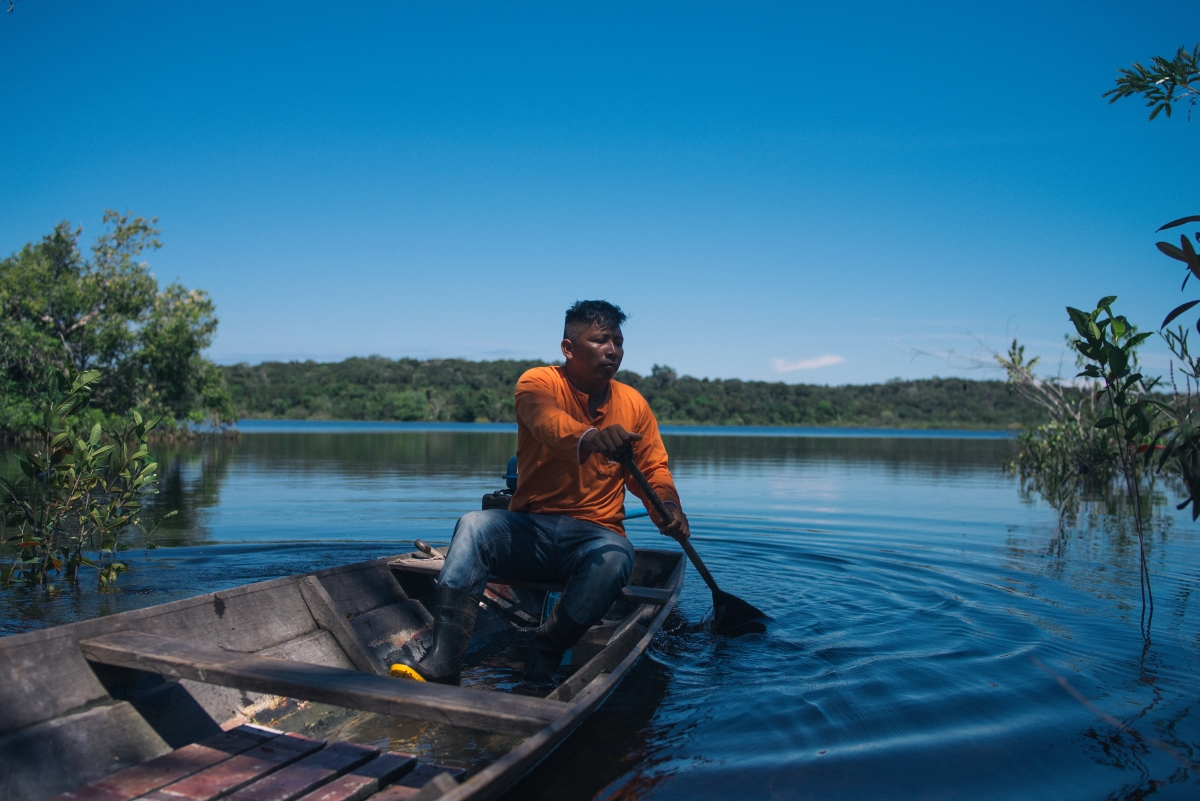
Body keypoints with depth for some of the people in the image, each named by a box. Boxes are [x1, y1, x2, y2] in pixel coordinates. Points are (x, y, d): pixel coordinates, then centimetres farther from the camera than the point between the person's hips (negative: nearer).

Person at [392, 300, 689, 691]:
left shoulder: (633, 404, 10)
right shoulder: (538, 382, -3)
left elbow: (653, 470, 11)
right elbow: (549, 423, -27)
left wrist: (667, 506, -12)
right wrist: (589, 438, -50)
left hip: (592, 536, 2)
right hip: (528, 529, -1)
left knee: (615, 556, -32)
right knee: (474, 524, -29)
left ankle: (538, 673, -26)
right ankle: (442, 663, -36)